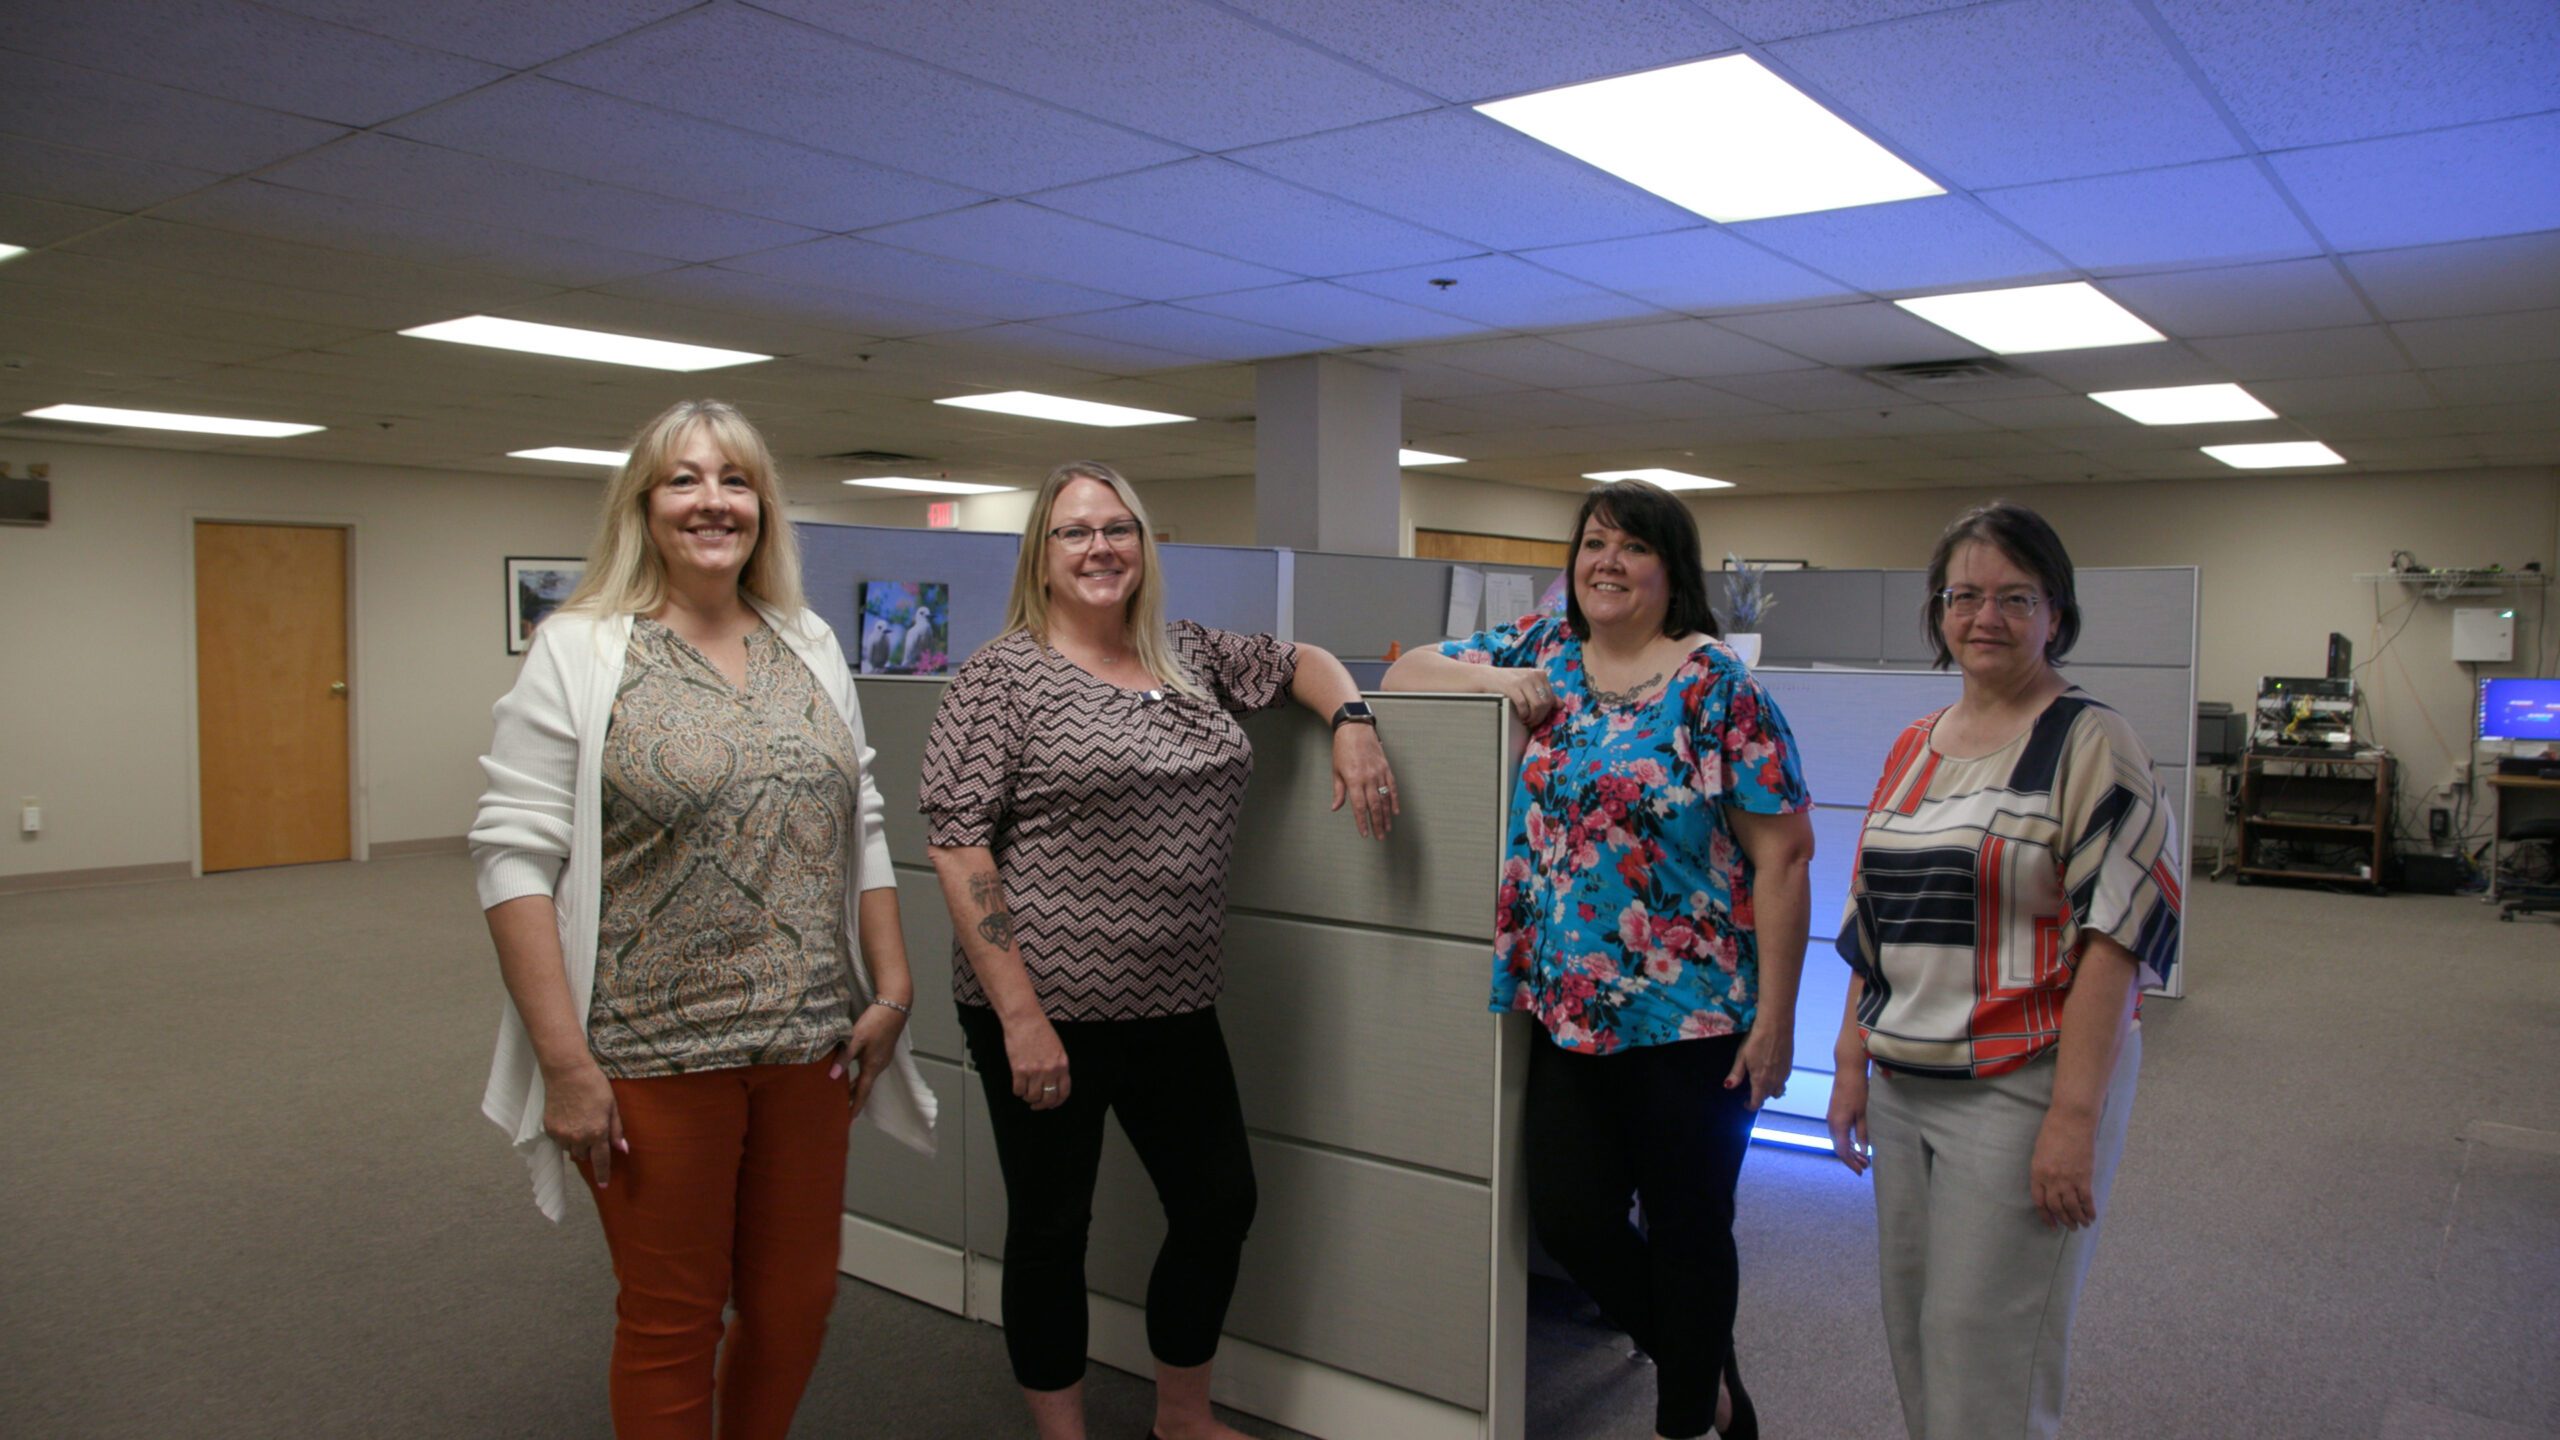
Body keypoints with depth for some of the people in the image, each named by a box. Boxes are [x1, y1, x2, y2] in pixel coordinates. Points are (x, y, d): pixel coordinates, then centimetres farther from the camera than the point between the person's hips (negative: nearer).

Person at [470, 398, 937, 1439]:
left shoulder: (811, 647, 9)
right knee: (672, 1322, 10)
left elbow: (859, 829, 13)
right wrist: (565, 1061, -15)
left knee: (798, 1302, 16)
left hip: (808, 1043, 5)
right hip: (654, 1053, -4)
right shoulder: (581, 652, -6)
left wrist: (891, 987, 6)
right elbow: (515, 857, -10)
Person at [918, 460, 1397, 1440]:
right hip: (1048, 1012, -6)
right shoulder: (1004, 674, -8)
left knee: (1220, 1207, 15)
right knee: (1051, 1230, 10)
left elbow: (1299, 661, 25)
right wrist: (1019, 1014, -19)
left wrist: (1351, 723, 2)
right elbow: (956, 844, -14)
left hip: (1176, 1005, 6)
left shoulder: (1191, 658, 9)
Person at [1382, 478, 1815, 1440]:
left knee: (1687, 1226, 9)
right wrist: (1492, 677, -6)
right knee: (1566, 1214, 6)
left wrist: (1774, 1017, -13)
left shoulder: (1717, 686, -8)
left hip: (1694, 1013, -5)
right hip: (1567, 1008, 5)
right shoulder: (1541, 648, 8)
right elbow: (1406, 672, 15)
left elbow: (1783, 854, -10)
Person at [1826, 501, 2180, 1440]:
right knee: (1911, 1336, 14)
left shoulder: (2090, 745, -8)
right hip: (1904, 1083, 6)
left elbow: (2112, 938, -14)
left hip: (2021, 1090, -6)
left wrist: (2075, 1116, -19)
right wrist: (1852, 1062, 13)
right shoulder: (1913, 747, 11)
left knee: (1984, 1359, 0)